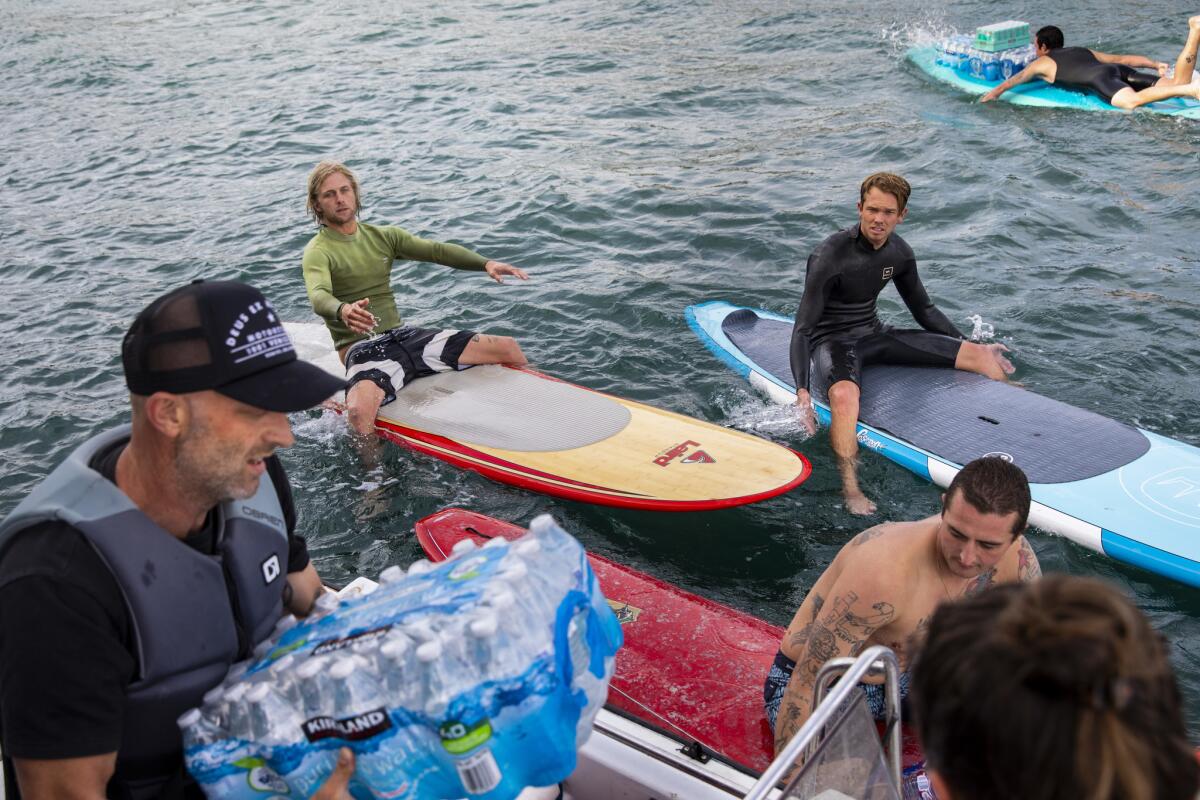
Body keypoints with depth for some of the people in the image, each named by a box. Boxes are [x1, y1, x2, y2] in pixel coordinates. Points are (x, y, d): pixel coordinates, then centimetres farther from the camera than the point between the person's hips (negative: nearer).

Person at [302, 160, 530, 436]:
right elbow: (319, 296, -23)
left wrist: (485, 263, -13)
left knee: (508, 348, -2)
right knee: (359, 409, -42)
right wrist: (342, 311, -48)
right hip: (361, 349, -6)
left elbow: (436, 250, 3)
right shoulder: (317, 252, -3)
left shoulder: (383, 236, 16)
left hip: (402, 335, 6)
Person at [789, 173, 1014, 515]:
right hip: (832, 342, -6)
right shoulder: (829, 257, -21)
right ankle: (851, 491, -39)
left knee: (980, 355, 0)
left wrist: (971, 348, 16)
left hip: (874, 334, 7)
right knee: (843, 394, -43)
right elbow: (803, 330, -22)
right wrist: (802, 390, -35)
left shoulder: (899, 253, -1)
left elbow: (924, 310, 16)